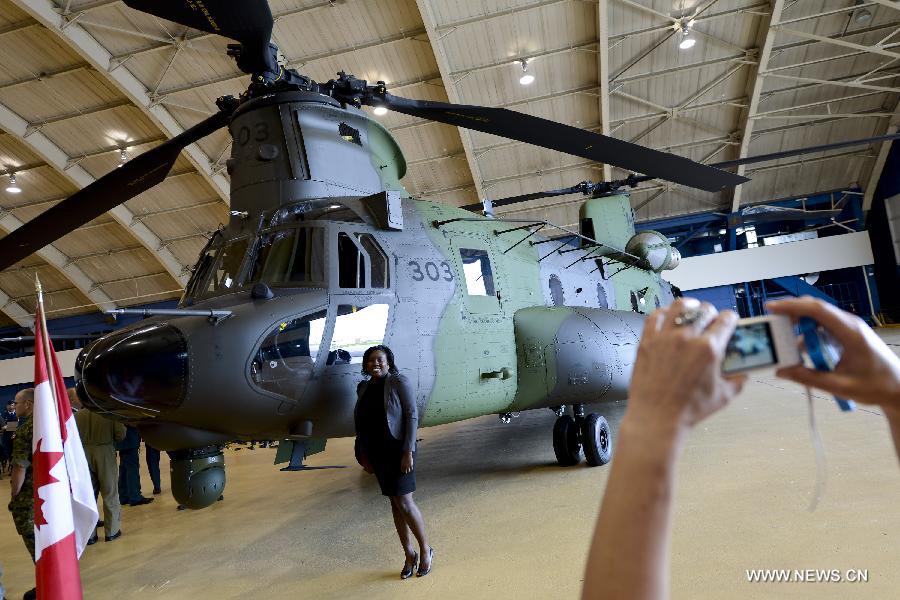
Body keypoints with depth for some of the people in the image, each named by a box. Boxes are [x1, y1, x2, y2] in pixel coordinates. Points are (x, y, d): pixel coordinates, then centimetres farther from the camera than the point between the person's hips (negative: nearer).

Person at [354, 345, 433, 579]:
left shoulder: (399, 382, -13)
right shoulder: (363, 387, 6)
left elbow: (412, 416, -15)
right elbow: (360, 421, 13)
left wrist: (408, 452, -20)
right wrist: (363, 454, 12)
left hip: (398, 449, -6)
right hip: (377, 452, 6)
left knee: (404, 502, -6)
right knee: (395, 502, 11)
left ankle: (425, 549, 15)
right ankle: (409, 554, 23)